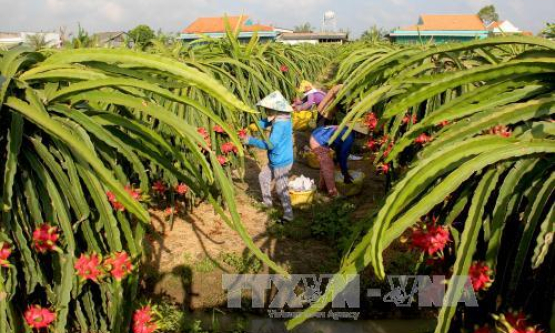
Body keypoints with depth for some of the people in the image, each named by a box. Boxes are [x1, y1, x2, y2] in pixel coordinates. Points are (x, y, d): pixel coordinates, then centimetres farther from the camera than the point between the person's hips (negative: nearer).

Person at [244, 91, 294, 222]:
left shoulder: (280, 124, -29)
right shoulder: (281, 119, 0)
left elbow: (270, 144, -32)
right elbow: (266, 122, 15)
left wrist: (251, 140, -25)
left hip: (281, 163, -10)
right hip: (275, 161, 10)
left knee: (281, 190, 1)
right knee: (263, 176, 24)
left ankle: (288, 215, 14)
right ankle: (267, 202, 41)